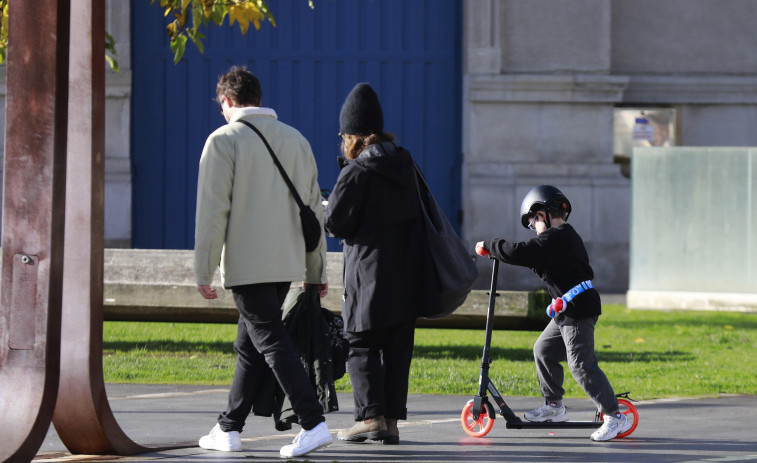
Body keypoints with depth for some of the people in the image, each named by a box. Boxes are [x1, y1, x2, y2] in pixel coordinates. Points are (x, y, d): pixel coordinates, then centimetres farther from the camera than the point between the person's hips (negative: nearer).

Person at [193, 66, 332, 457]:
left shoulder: (224, 141, -6)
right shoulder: (296, 141, 12)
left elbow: (212, 211, -11)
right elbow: (313, 209, 15)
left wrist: (203, 271, -8)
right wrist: (316, 271, 20)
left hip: (245, 264, -7)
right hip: (286, 263, 7)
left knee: (272, 341, -8)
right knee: (250, 345, 15)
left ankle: (313, 423, -19)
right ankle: (229, 429, 20)